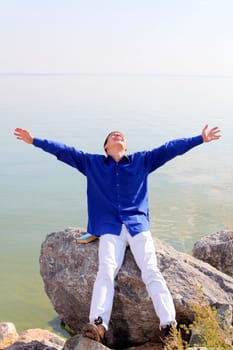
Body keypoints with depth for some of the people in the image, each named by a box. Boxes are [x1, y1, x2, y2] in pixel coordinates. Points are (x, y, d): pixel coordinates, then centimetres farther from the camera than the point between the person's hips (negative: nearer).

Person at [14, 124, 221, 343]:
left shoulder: (142, 160, 20)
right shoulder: (92, 163, 20)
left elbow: (170, 148, 17)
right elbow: (63, 151, 17)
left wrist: (201, 139, 14)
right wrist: (34, 141, 13)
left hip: (138, 226, 0)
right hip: (110, 228, 0)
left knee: (151, 272, -16)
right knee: (105, 271, -22)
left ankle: (169, 325, -23)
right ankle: (98, 325, -34)